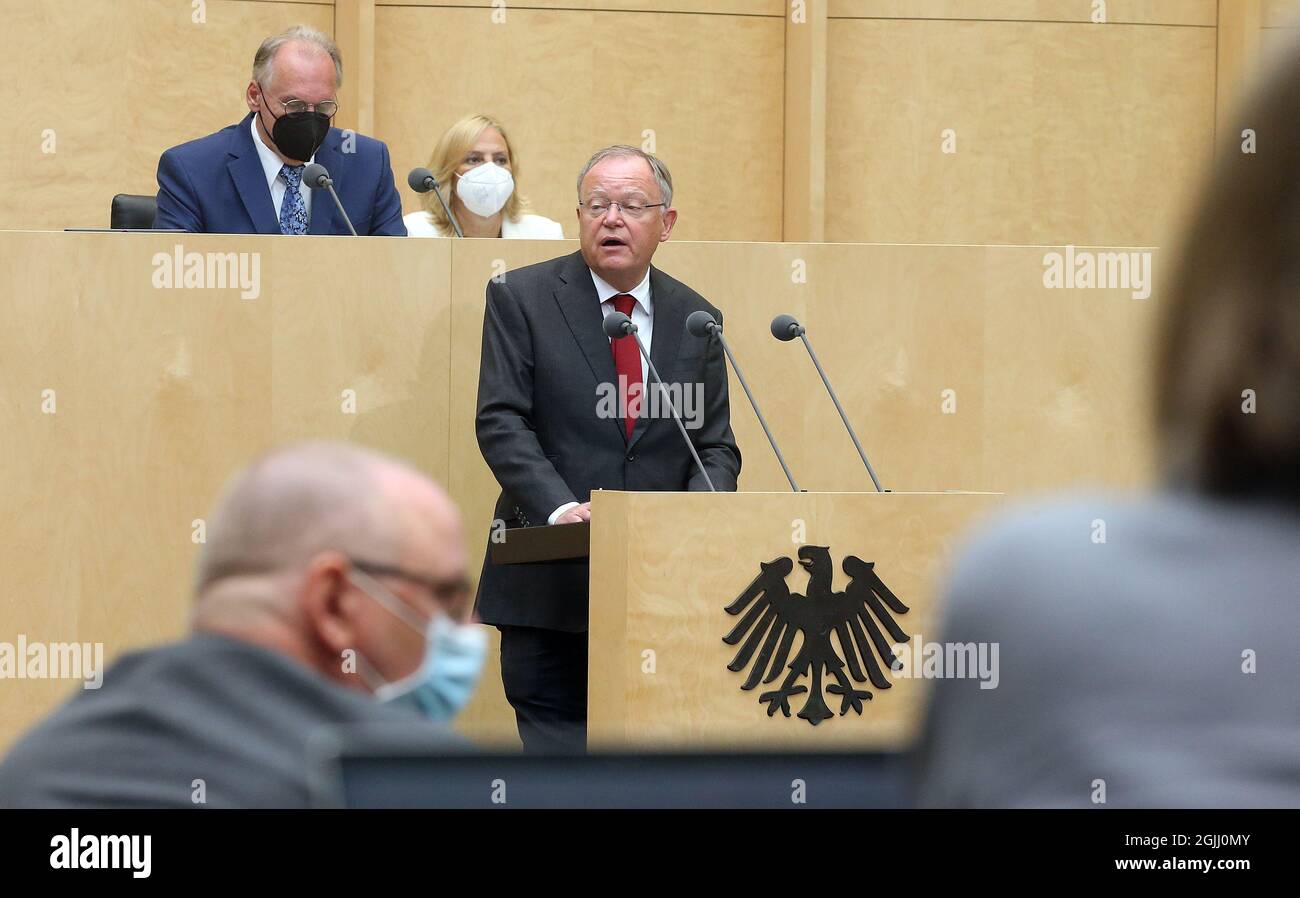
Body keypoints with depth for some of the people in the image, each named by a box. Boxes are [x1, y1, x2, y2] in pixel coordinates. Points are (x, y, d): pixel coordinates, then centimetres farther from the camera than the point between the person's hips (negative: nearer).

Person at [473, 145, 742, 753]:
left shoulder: (695, 319, 11)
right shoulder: (520, 298, 1)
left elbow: (716, 446, 10)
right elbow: (500, 422, -7)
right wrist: (561, 508, -22)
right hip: (550, 585, -3)